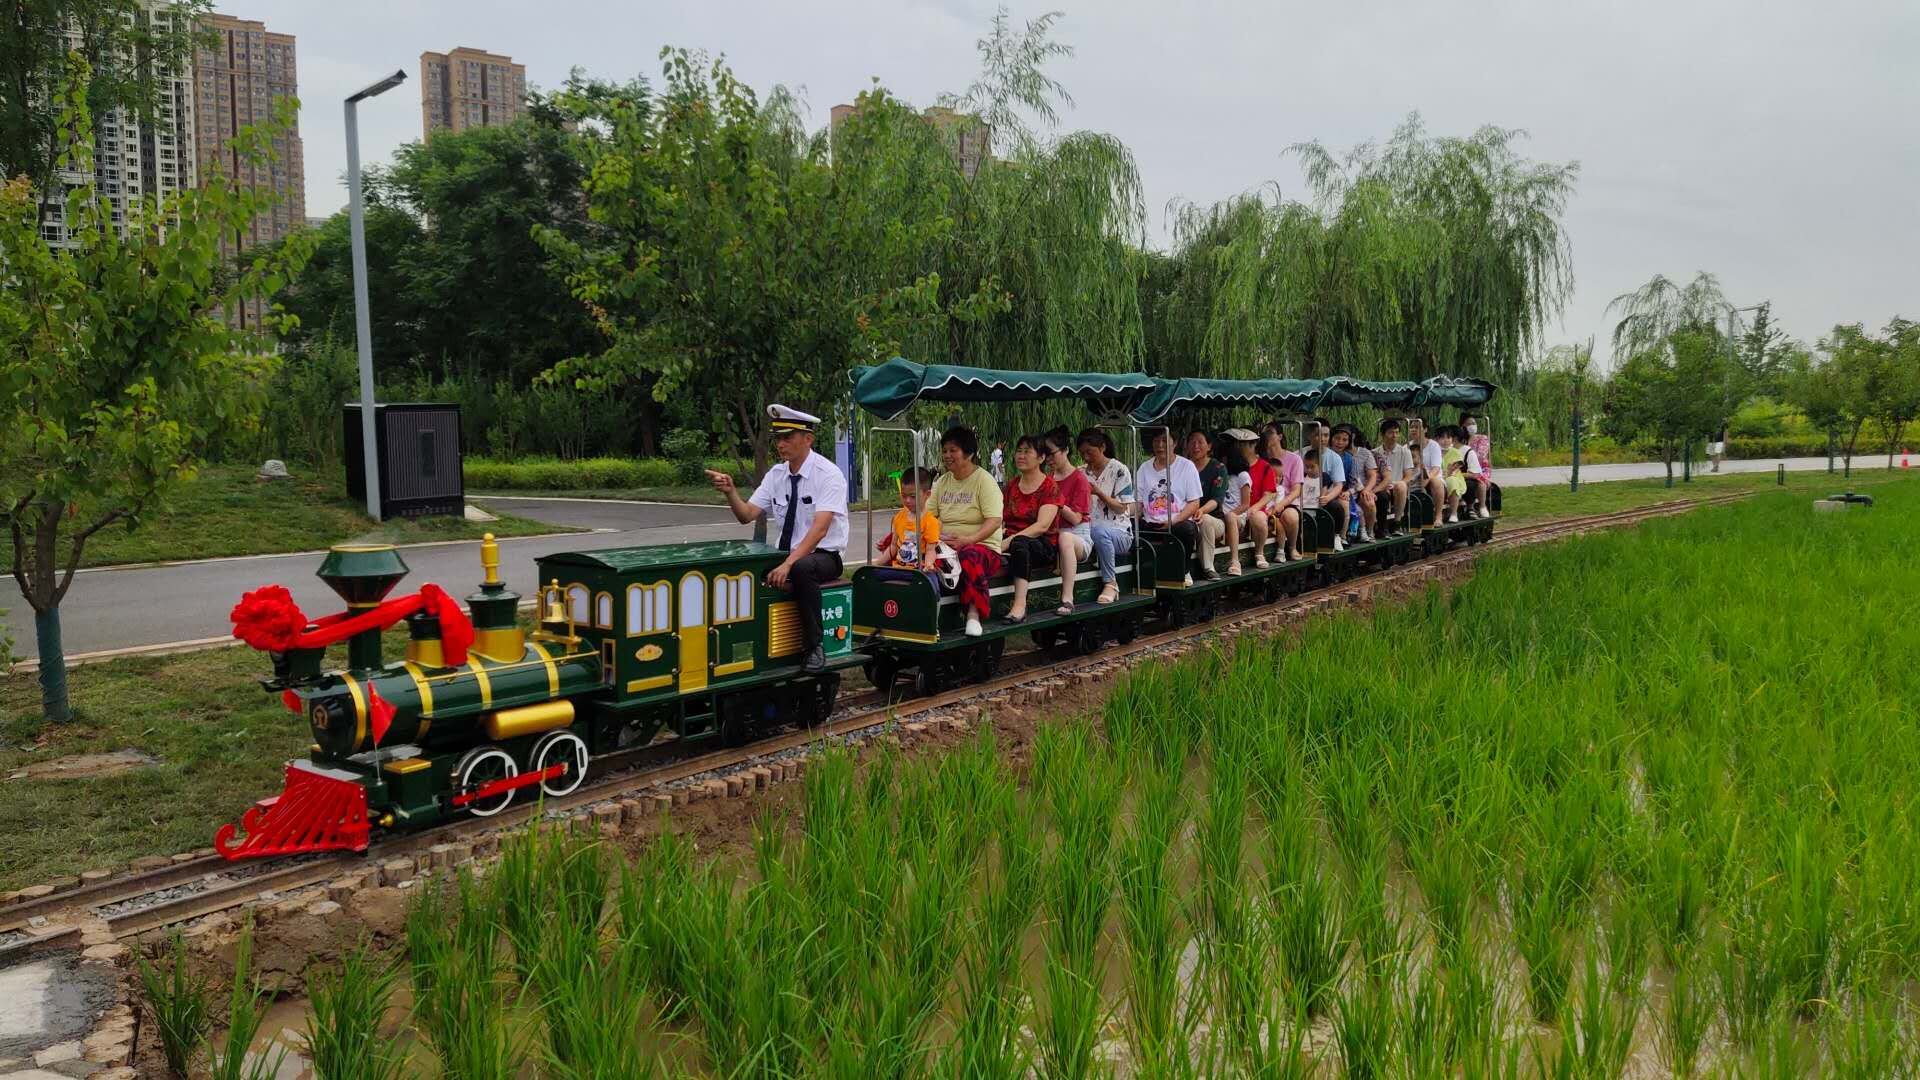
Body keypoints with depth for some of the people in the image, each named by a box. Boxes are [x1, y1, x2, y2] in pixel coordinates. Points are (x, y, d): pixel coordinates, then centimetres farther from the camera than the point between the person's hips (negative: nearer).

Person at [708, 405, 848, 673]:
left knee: (801, 568, -38)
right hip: (784, 555, 5)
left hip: (823, 556, -5)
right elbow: (747, 515, 0)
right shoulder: (776, 475, 5)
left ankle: (813, 648, -23)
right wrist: (730, 492, -20)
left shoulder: (828, 474, -13)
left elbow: (819, 530, -24)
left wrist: (788, 565, -34)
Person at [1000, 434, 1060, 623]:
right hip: (1012, 542, 5)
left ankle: (1020, 604, -46)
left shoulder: (1050, 487, -1)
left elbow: (1042, 526, -13)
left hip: (1043, 545, -5)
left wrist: (1008, 541, -23)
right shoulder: (1011, 485, 19)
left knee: (1019, 543, -40)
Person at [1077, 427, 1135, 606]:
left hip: (1119, 532, -3)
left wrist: (1098, 492, -15)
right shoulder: (1083, 473, 14)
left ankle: (1110, 584, -25)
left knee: (1099, 529, -40)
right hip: (1087, 532, 3)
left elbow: (1121, 508, -4)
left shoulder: (1119, 470, 0)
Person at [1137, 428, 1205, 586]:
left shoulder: (1186, 466, 7)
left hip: (1179, 522, -2)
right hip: (1150, 524, 2)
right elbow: (1138, 502, 15)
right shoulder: (1145, 467, 18)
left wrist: (1173, 522, -15)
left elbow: (1194, 503, 1)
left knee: (1187, 529, -37)